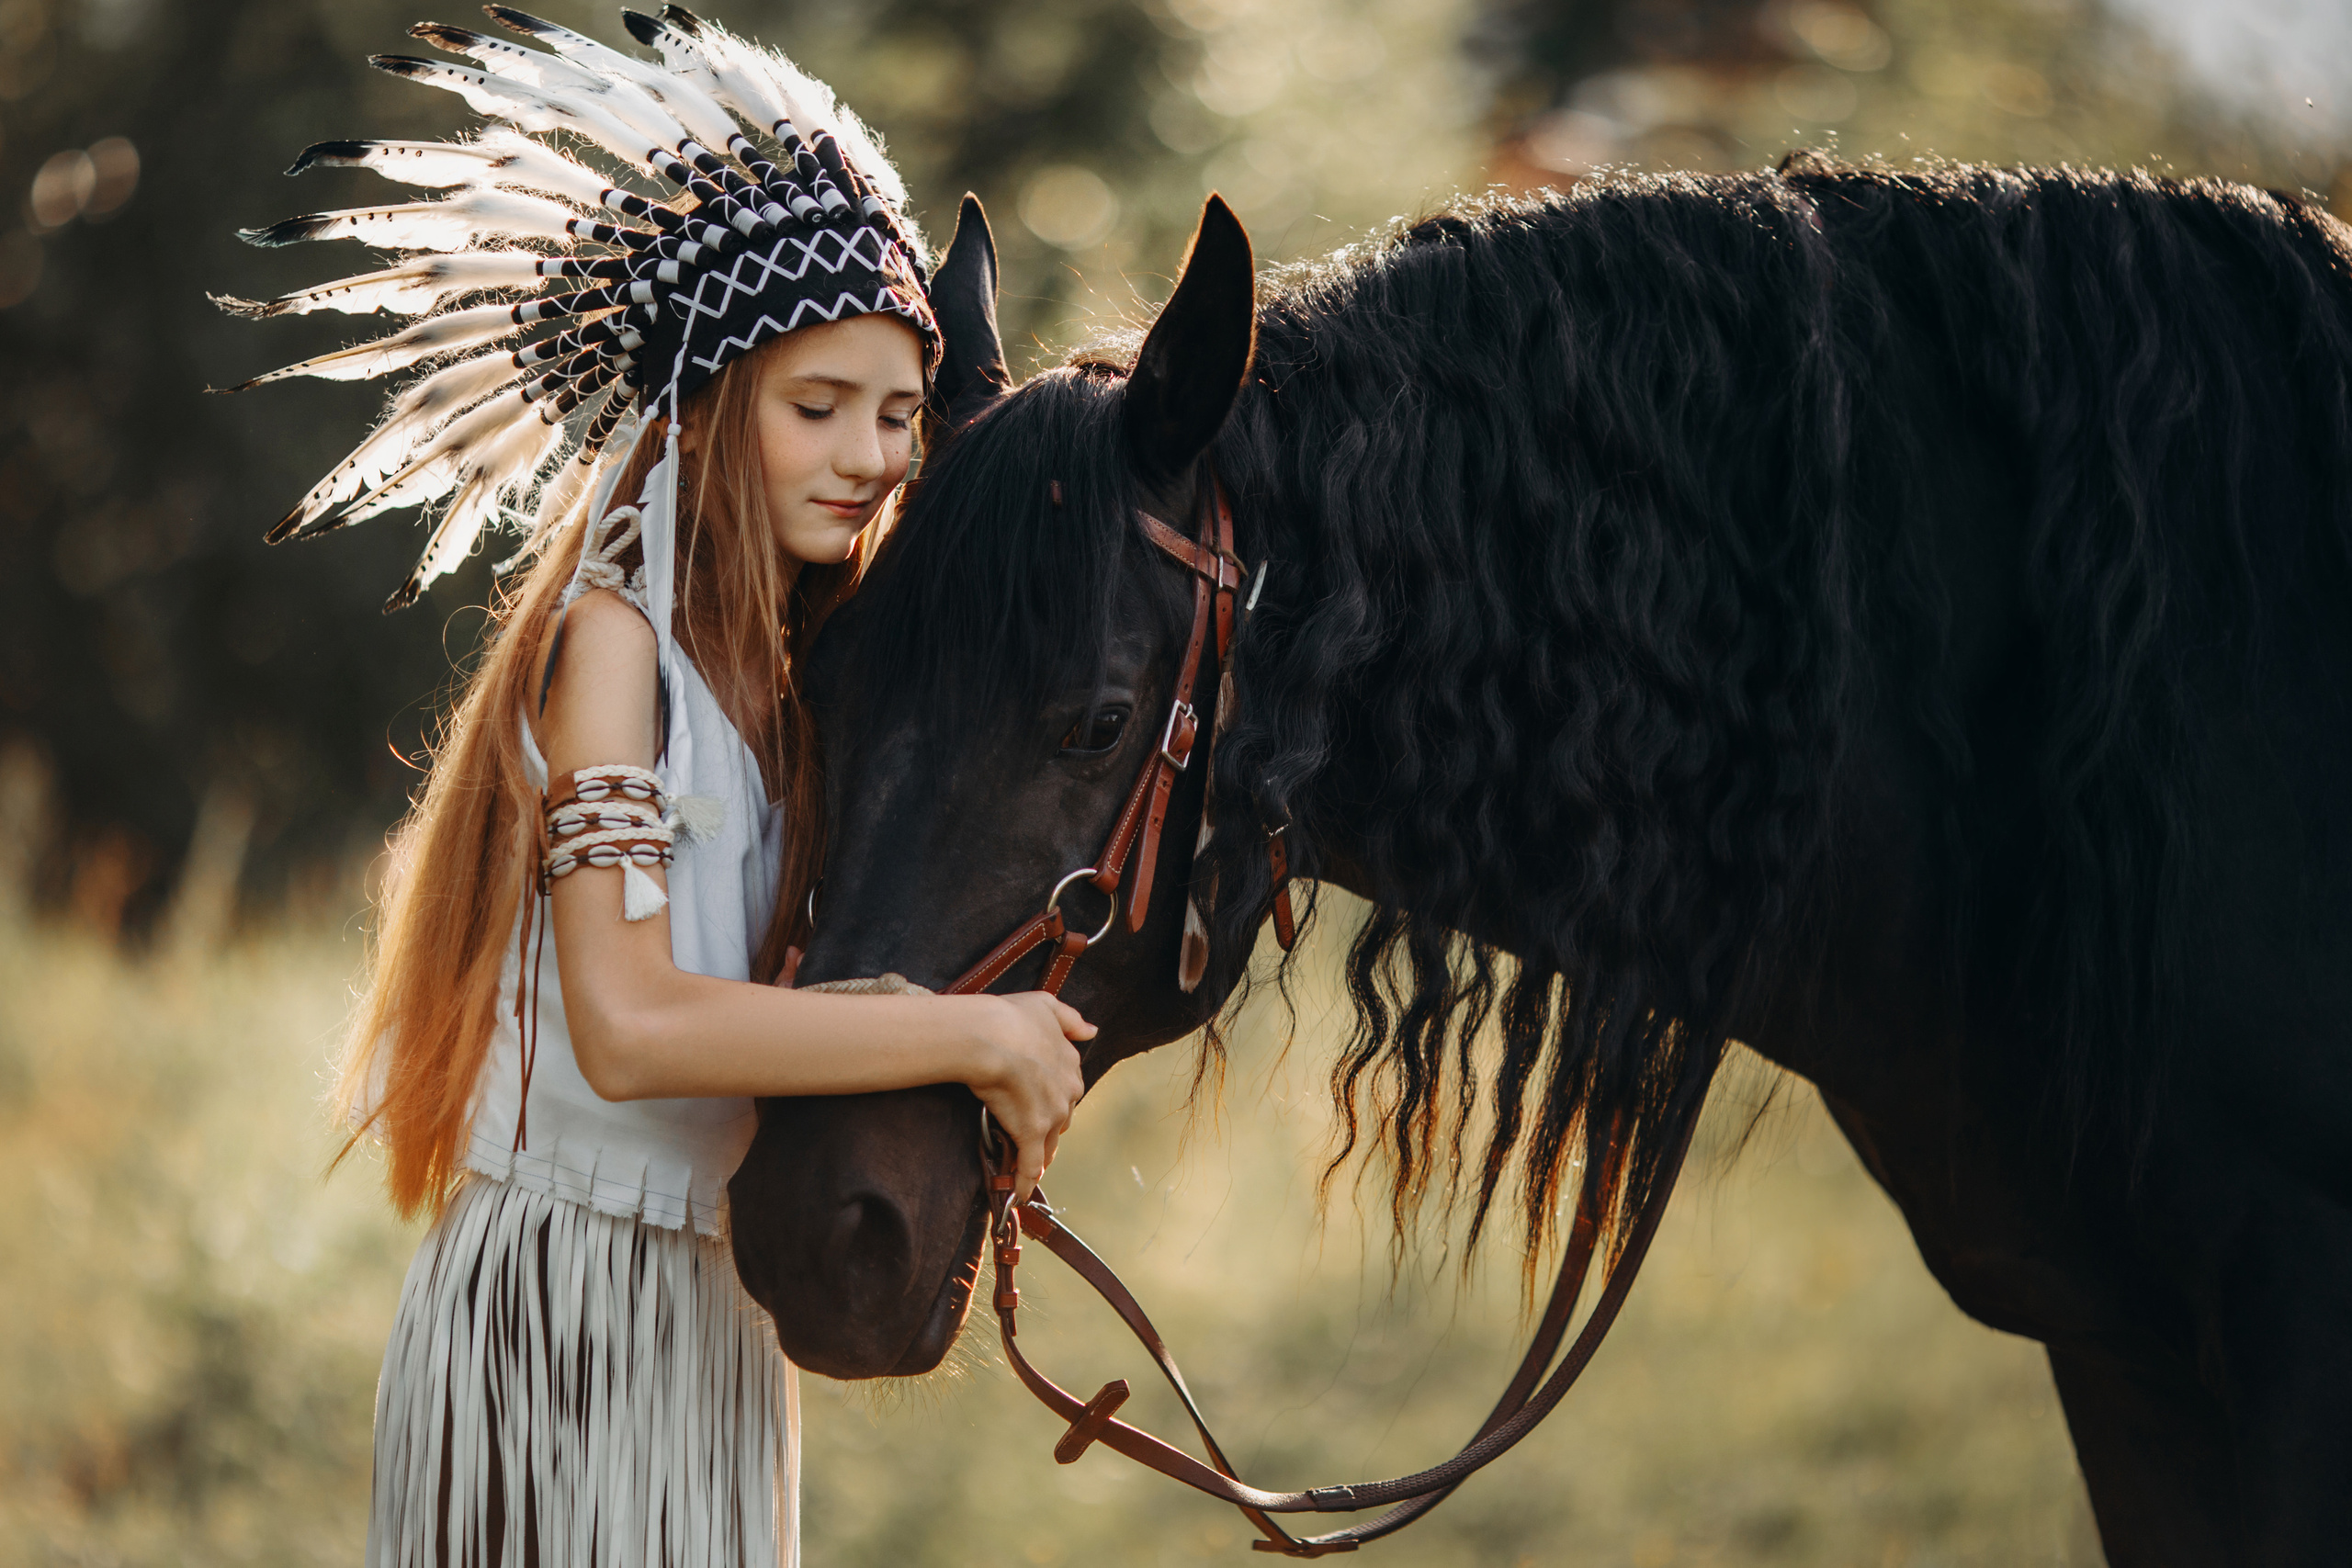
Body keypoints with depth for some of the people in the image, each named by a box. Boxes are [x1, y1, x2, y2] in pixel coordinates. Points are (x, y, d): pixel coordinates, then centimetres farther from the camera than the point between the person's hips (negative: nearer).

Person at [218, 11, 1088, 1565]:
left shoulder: (788, 665, 13)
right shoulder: (615, 638, -12)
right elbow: (628, 1026, -24)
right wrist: (975, 1033, -20)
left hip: (716, 1301, 8)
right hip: (568, 1299, -8)